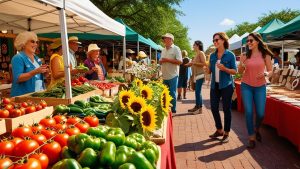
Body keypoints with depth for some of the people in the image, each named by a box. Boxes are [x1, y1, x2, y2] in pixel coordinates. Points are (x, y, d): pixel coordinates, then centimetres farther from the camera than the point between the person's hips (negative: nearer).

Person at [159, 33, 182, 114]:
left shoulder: (176, 49, -6)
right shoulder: (163, 50, 15)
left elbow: (180, 61, -15)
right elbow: (160, 61, 20)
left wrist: (167, 60, -17)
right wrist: (161, 61, -5)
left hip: (173, 76, -6)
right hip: (165, 76, 7)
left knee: (172, 94, 0)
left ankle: (173, 110, 11)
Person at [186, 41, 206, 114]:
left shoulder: (201, 53, -7)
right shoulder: (197, 54, 18)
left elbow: (204, 64, -16)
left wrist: (194, 63, -17)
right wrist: (191, 64, 12)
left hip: (200, 75, -9)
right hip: (196, 75, 9)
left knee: (198, 91, -11)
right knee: (197, 91, 10)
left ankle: (200, 108, -7)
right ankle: (197, 106, 16)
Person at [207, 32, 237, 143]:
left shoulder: (230, 55, -7)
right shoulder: (212, 56, 8)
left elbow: (235, 71, -7)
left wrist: (224, 68, -23)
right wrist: (207, 69, -9)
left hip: (226, 86, -5)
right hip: (214, 85, 6)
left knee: (226, 109, 2)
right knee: (214, 108, 8)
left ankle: (226, 133, 16)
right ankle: (219, 130, 27)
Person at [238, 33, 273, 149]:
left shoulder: (265, 55, -1)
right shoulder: (245, 56, 0)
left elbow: (270, 71, 3)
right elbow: (240, 72, 7)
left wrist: (265, 74, -19)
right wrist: (241, 65, -14)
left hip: (260, 87, 0)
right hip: (246, 86, 0)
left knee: (260, 114, 1)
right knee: (249, 112, -5)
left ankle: (257, 130, 34)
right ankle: (252, 138, 9)